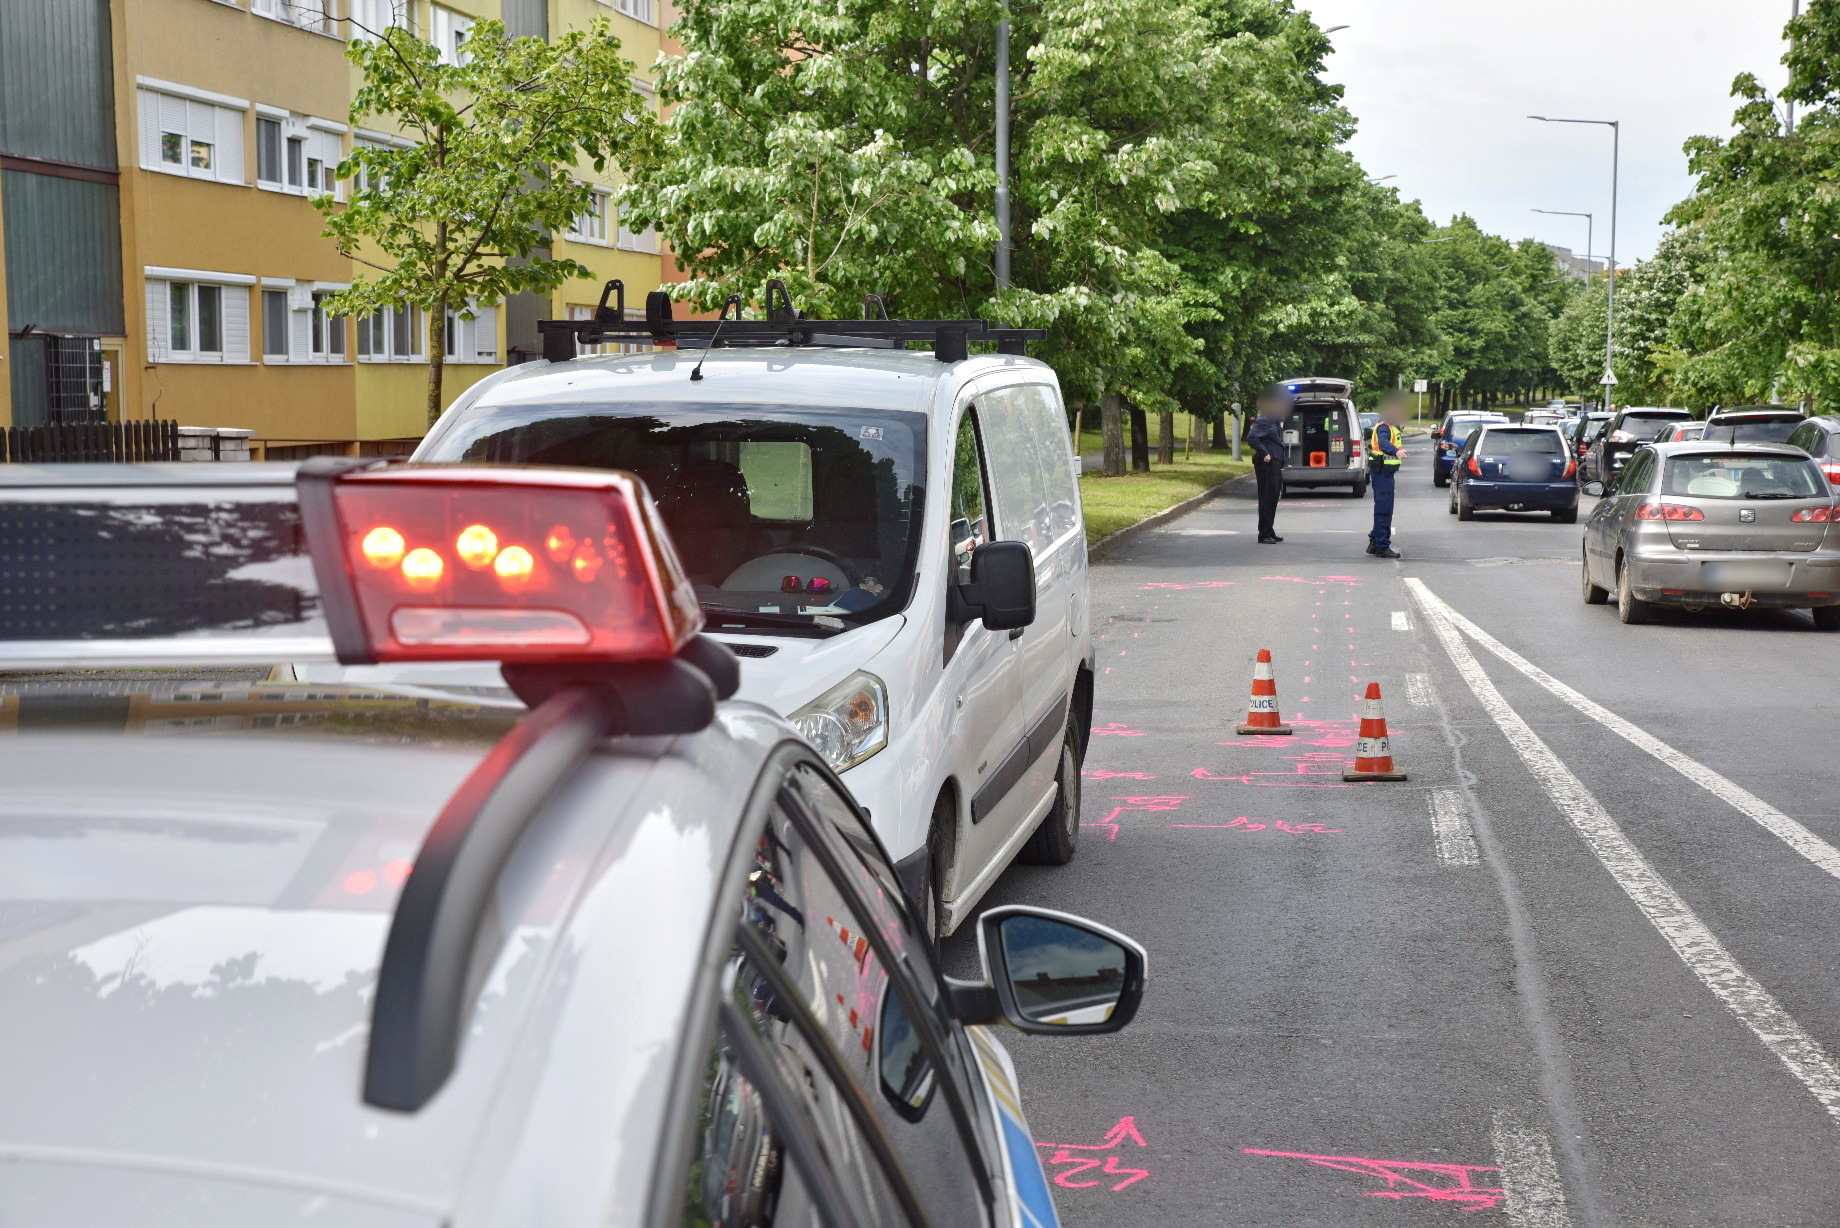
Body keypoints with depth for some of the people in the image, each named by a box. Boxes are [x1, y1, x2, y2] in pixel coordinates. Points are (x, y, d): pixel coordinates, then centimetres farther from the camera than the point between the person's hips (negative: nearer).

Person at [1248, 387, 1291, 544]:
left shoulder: (1276, 421, 16)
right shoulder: (1265, 420, -14)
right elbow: (1252, 436, -25)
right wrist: (1264, 453, -23)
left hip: (1275, 465, 10)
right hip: (1266, 464, -10)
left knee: (1273, 499, 15)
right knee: (1267, 499, -8)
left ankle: (1270, 532, 23)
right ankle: (1264, 535, -5)